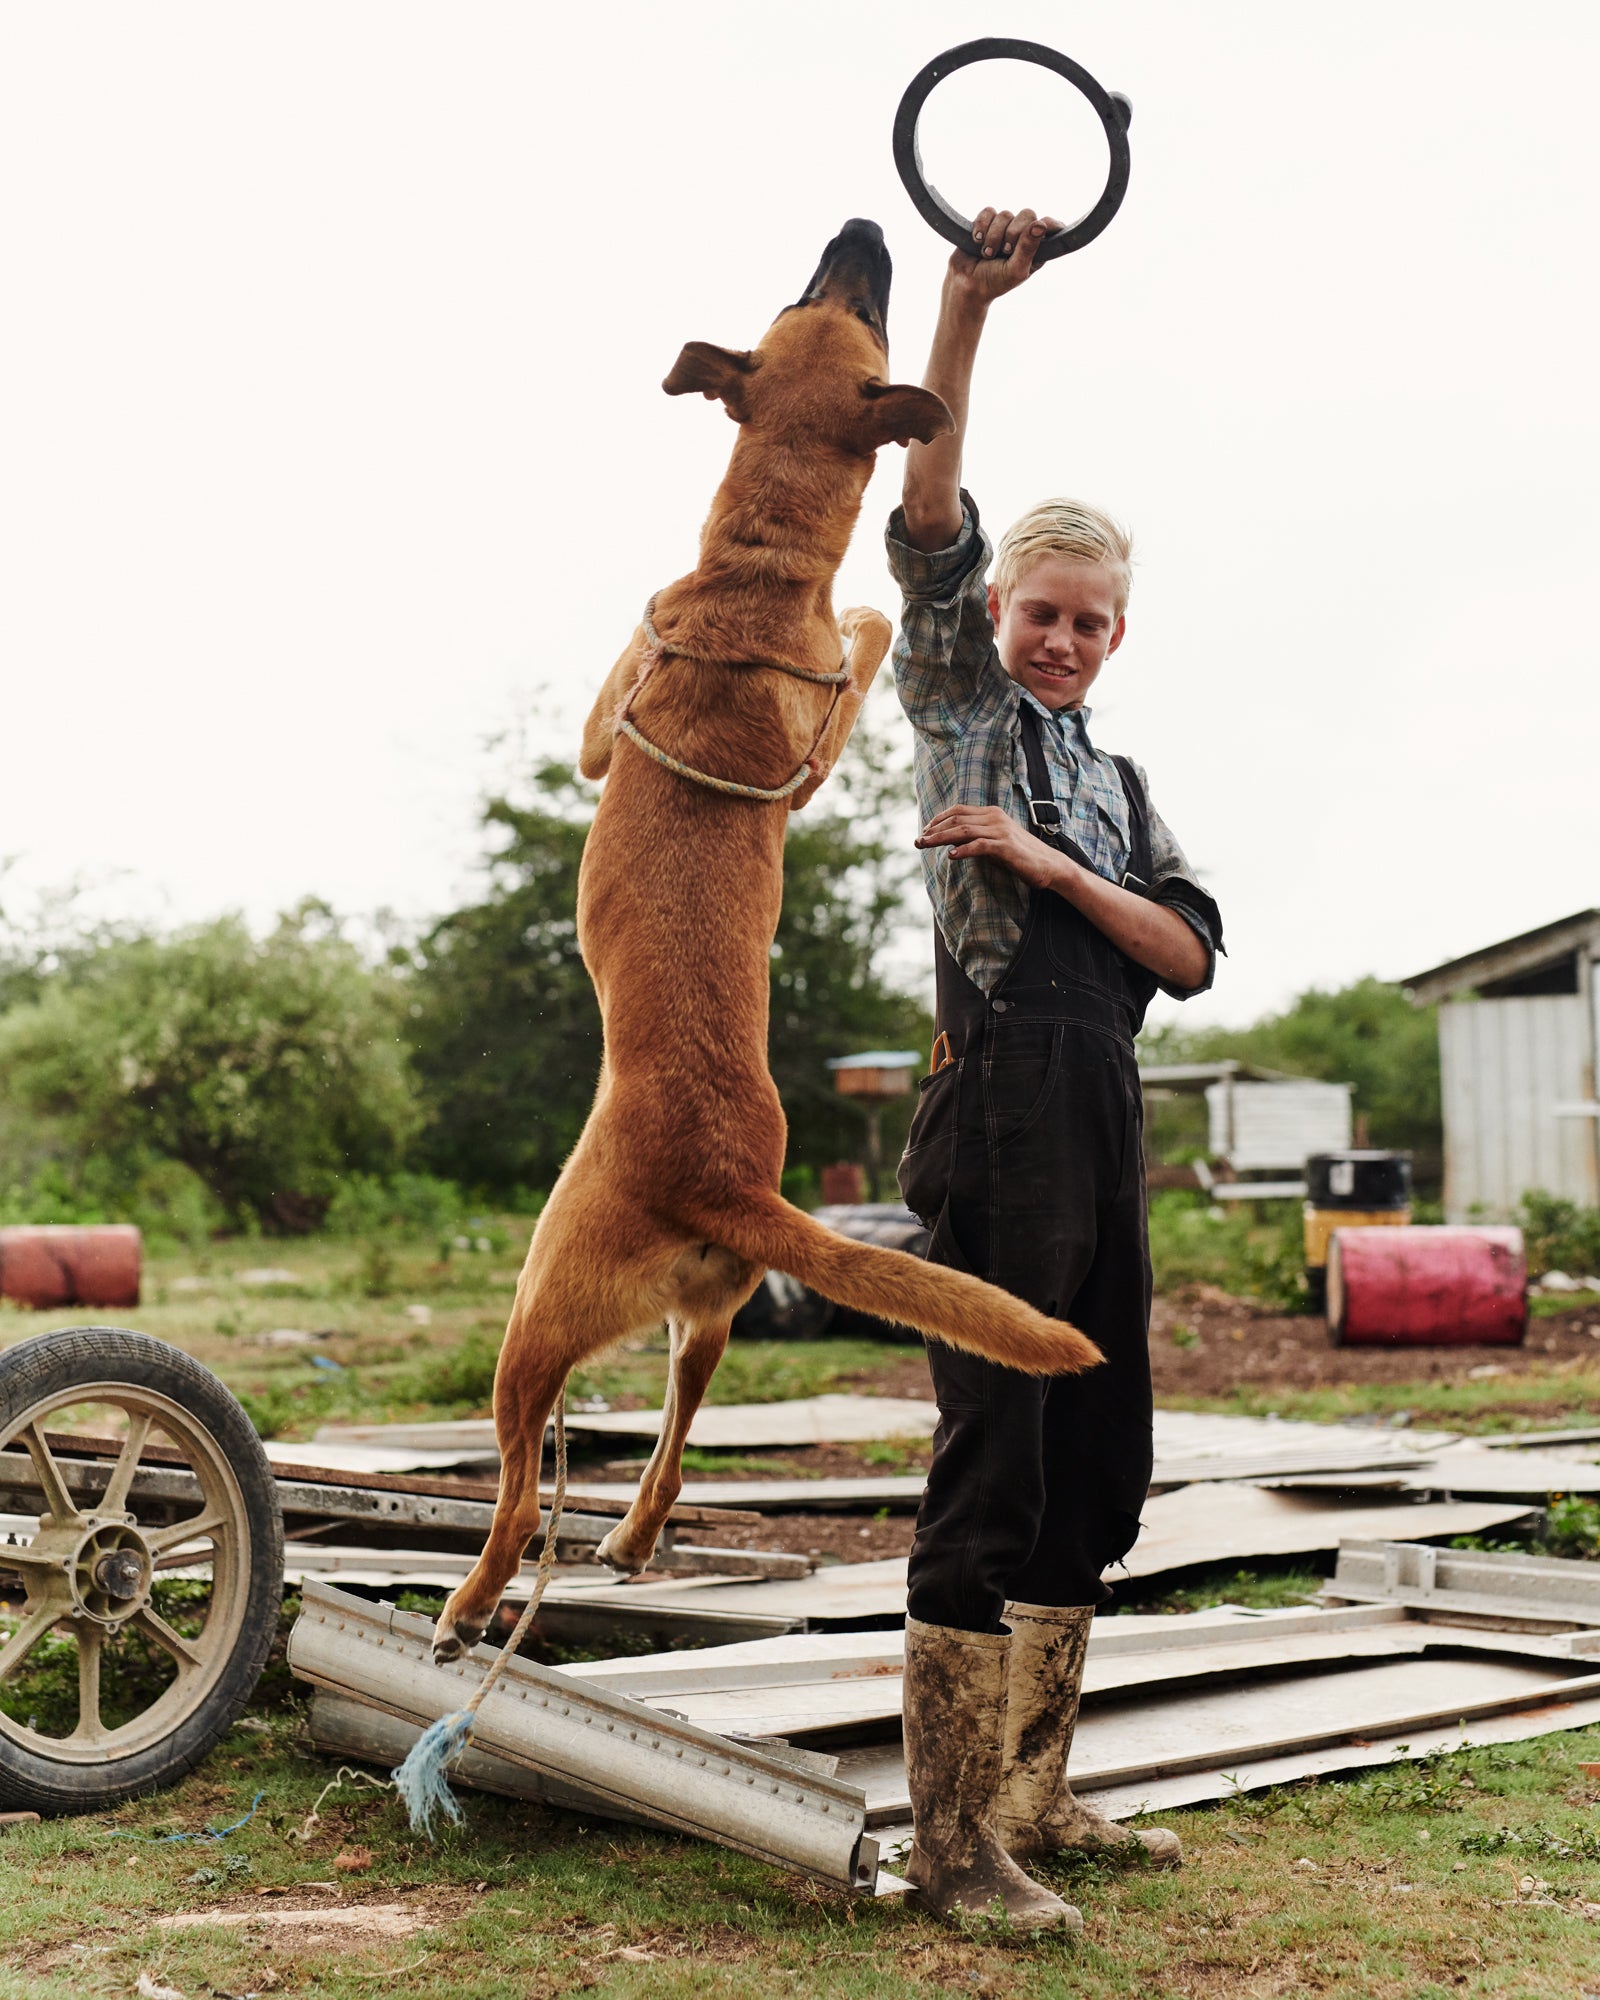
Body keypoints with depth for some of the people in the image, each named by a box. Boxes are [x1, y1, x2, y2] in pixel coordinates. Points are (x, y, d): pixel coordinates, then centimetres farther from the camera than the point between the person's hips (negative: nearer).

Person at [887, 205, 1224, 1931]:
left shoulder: (1120, 784, 22)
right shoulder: (960, 704, 7)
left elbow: (1190, 956, 10)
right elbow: (929, 524, -8)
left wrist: (1051, 866, -5)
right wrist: (966, 310, -18)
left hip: (1107, 1118, 7)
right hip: (999, 1108, -7)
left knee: (1096, 1469, 10)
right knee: (991, 1465, -10)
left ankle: (1033, 1797, 21)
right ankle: (950, 1845, -4)